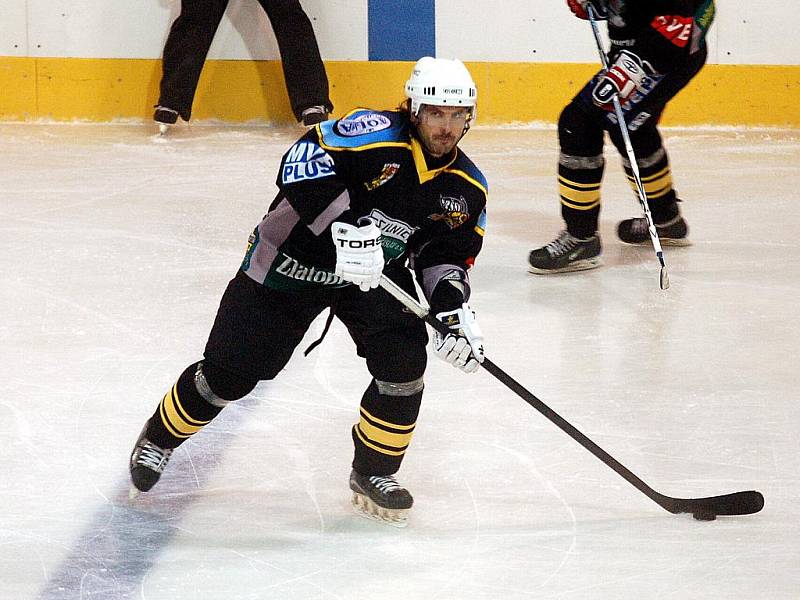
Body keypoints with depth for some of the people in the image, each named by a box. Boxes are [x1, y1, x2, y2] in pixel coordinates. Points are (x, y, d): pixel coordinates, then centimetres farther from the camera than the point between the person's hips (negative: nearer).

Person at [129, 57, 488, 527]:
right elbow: (306, 158, -37)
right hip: (294, 258, -5)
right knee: (231, 371, -1)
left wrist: (455, 308, -16)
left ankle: (375, 473, 8)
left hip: (380, 272, 5)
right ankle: (160, 437, 27)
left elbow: (448, 254, 3)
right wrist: (345, 227, -46)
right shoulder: (376, 133, -26)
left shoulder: (467, 188, -6)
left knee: (404, 365, -15)